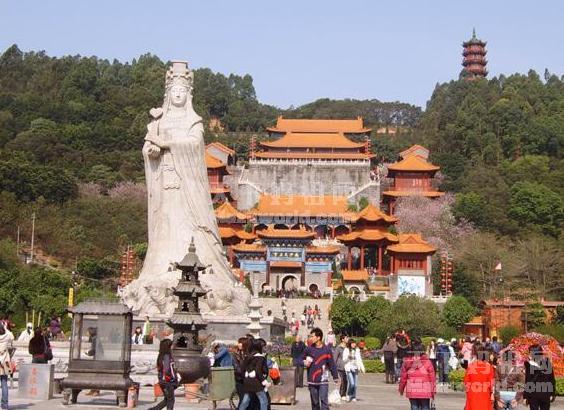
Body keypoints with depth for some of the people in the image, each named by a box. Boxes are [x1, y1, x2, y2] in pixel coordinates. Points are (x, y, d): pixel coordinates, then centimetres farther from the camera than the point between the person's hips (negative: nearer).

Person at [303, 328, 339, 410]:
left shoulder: (327, 350, -2)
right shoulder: (308, 349, 3)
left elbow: (332, 364, 1)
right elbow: (303, 359, 16)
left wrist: (335, 377, 4)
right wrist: (305, 362, -7)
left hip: (323, 381, -3)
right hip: (312, 381, 3)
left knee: (324, 400, -11)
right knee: (314, 402, 10)